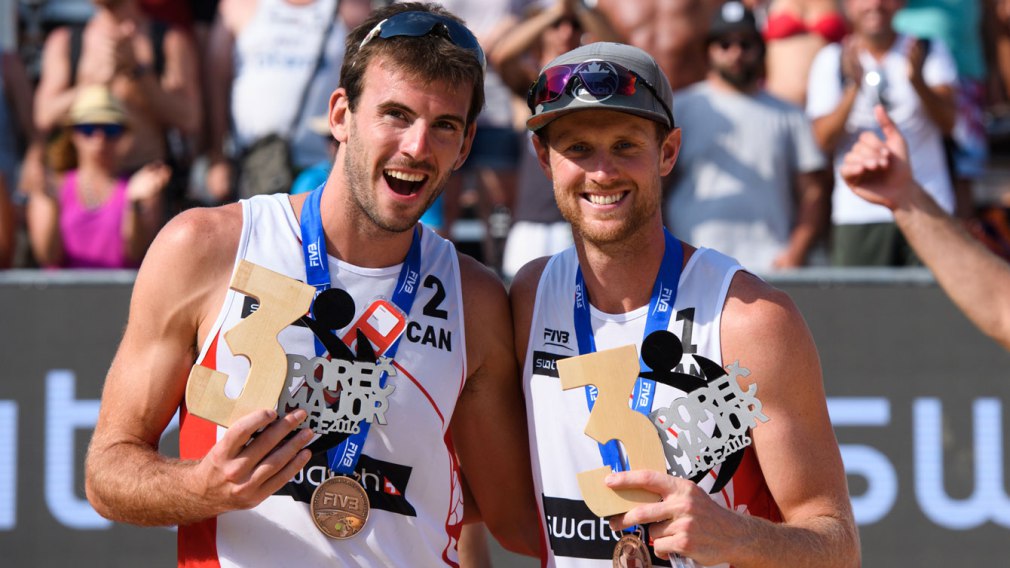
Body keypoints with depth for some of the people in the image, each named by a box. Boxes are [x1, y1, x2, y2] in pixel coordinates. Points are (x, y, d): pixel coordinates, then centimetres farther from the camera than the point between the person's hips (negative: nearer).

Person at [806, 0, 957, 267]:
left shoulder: (930, 52, 8)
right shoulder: (832, 60, 7)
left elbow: (947, 122, -6)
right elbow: (824, 141, -3)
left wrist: (917, 80, -25)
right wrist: (854, 87, -18)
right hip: (858, 212, 0)